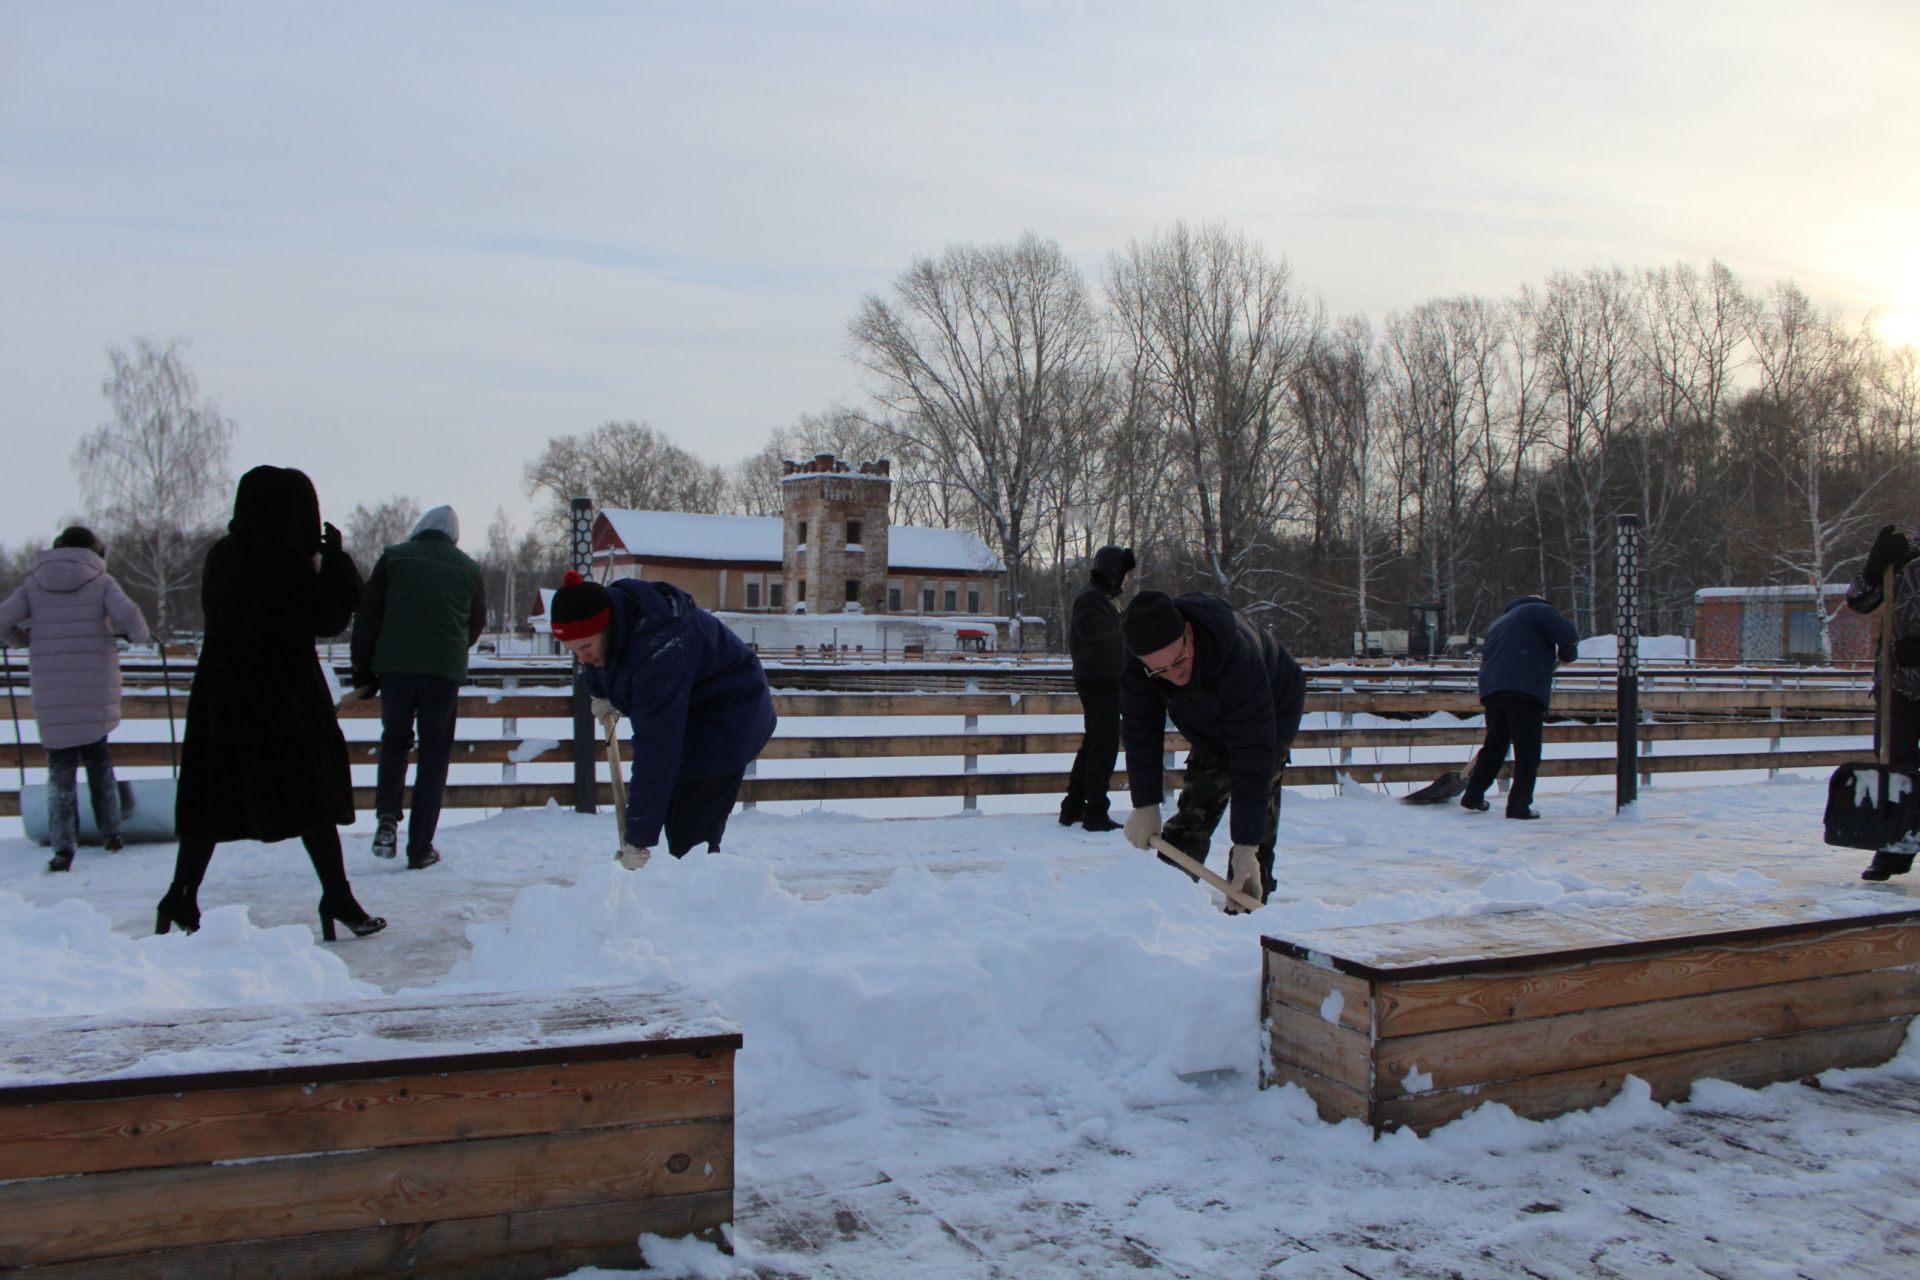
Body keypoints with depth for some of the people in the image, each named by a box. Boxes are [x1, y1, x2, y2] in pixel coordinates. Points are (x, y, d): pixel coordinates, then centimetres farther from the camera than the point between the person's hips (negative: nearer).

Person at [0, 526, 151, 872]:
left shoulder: (34, 583, 8)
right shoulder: (101, 581, 2)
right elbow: (127, 614, -15)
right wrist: (138, 635, 5)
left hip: (51, 692, 1)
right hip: (96, 689, 0)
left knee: (60, 766, 5)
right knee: (97, 757, 16)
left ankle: (64, 847, -4)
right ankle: (111, 834, 21)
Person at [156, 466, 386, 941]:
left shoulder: (220, 556, 7)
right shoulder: (285, 558, -15)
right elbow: (329, 617, -11)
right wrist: (334, 560, 1)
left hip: (222, 694, 7)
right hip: (283, 693, -6)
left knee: (212, 796, 12)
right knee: (313, 793, 1)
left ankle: (180, 901, 16)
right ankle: (337, 901, 4)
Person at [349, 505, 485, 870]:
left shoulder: (393, 557, 6)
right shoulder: (469, 568, 8)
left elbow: (367, 615, 4)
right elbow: (477, 624, 16)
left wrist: (363, 669, 10)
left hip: (395, 666, 0)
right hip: (445, 672, 0)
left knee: (394, 741, 21)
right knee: (434, 757, 6)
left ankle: (387, 816, 0)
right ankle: (420, 849, 6)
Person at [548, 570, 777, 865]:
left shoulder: (658, 652, -38)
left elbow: (656, 751, -39)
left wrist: (638, 840, -37)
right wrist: (603, 695, 16)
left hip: (728, 719, -9)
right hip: (688, 716, 9)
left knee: (691, 834, -16)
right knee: (678, 827, 9)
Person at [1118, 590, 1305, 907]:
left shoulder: (1239, 657, -45)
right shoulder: (1137, 661, -29)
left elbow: (1253, 757, -43)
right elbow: (1140, 732, -17)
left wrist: (1246, 846, -42)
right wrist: (1145, 804, -21)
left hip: (1272, 712, -5)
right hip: (1210, 726, 5)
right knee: (1193, 812, 2)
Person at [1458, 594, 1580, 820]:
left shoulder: (1497, 624, 33)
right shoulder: (1540, 611, 11)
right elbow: (1567, 635, -6)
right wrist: (1565, 655, 14)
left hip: (1491, 689, 7)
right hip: (1525, 690, -6)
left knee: (1494, 744, 17)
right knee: (1527, 750, -2)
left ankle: (1473, 795, 20)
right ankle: (1519, 805, -5)